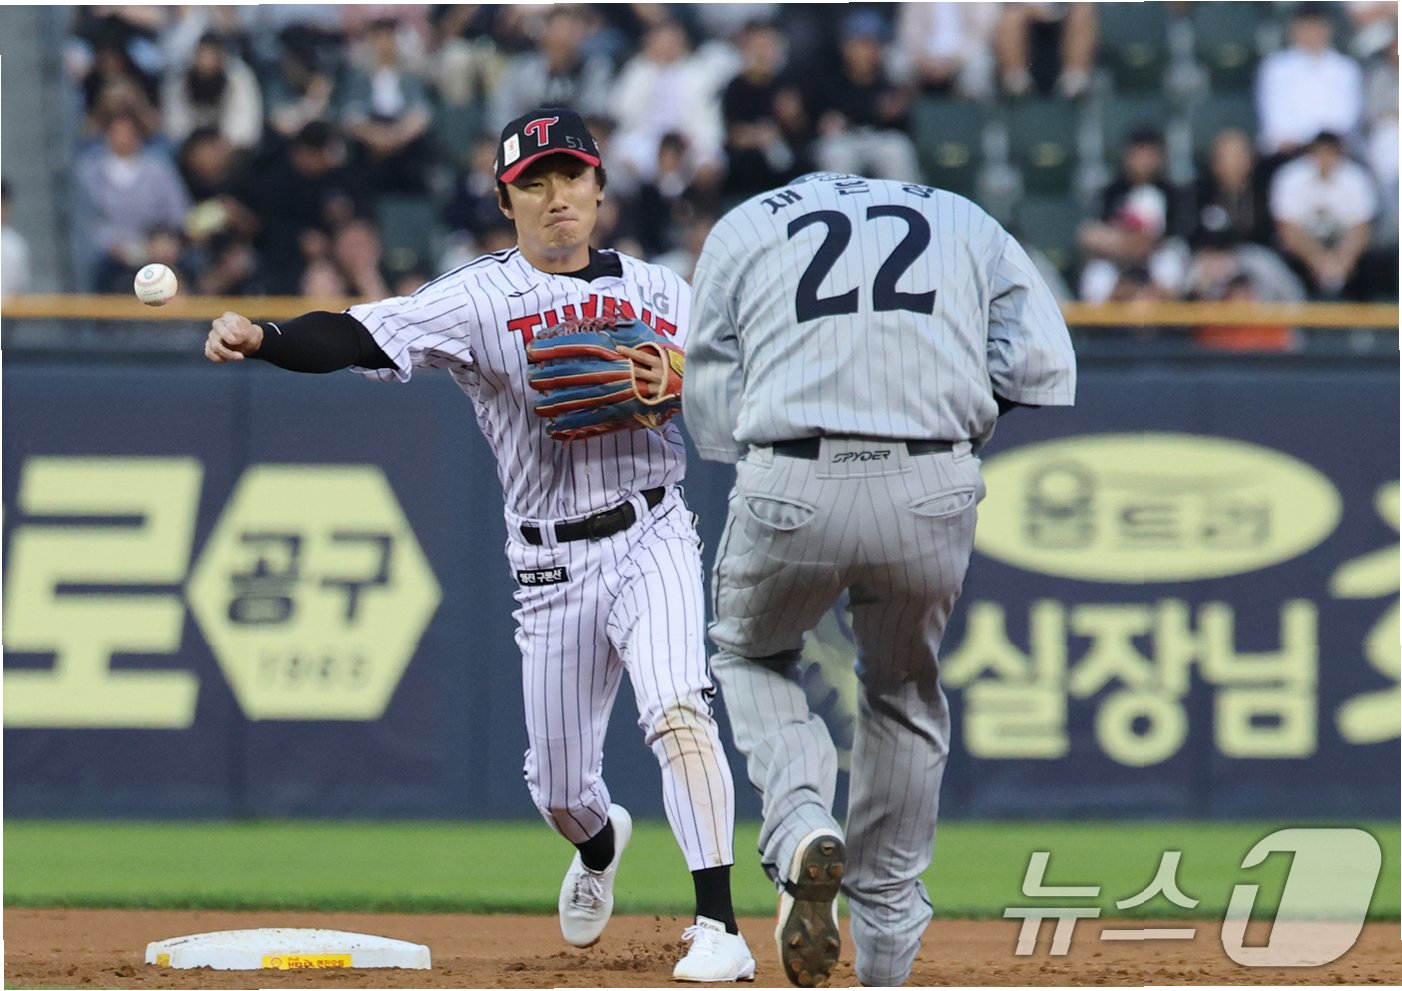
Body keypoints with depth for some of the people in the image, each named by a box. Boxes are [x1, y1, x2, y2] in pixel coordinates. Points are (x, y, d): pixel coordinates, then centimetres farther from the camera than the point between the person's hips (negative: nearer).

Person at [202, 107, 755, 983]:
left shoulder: (657, 290, 5)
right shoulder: (479, 299, -4)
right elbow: (361, 337, -19)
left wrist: (674, 385, -18)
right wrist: (259, 340, -37)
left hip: (650, 539, -1)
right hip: (551, 565, 1)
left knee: (677, 710, -25)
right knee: (557, 787, 11)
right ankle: (600, 846, 49)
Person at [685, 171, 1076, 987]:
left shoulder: (743, 228, 19)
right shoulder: (965, 223, 22)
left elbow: (713, 415, 13)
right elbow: (1044, 372, 8)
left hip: (790, 492, -1)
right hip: (932, 492, 1)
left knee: (752, 655, 27)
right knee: (905, 694, 24)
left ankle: (801, 826, -1)